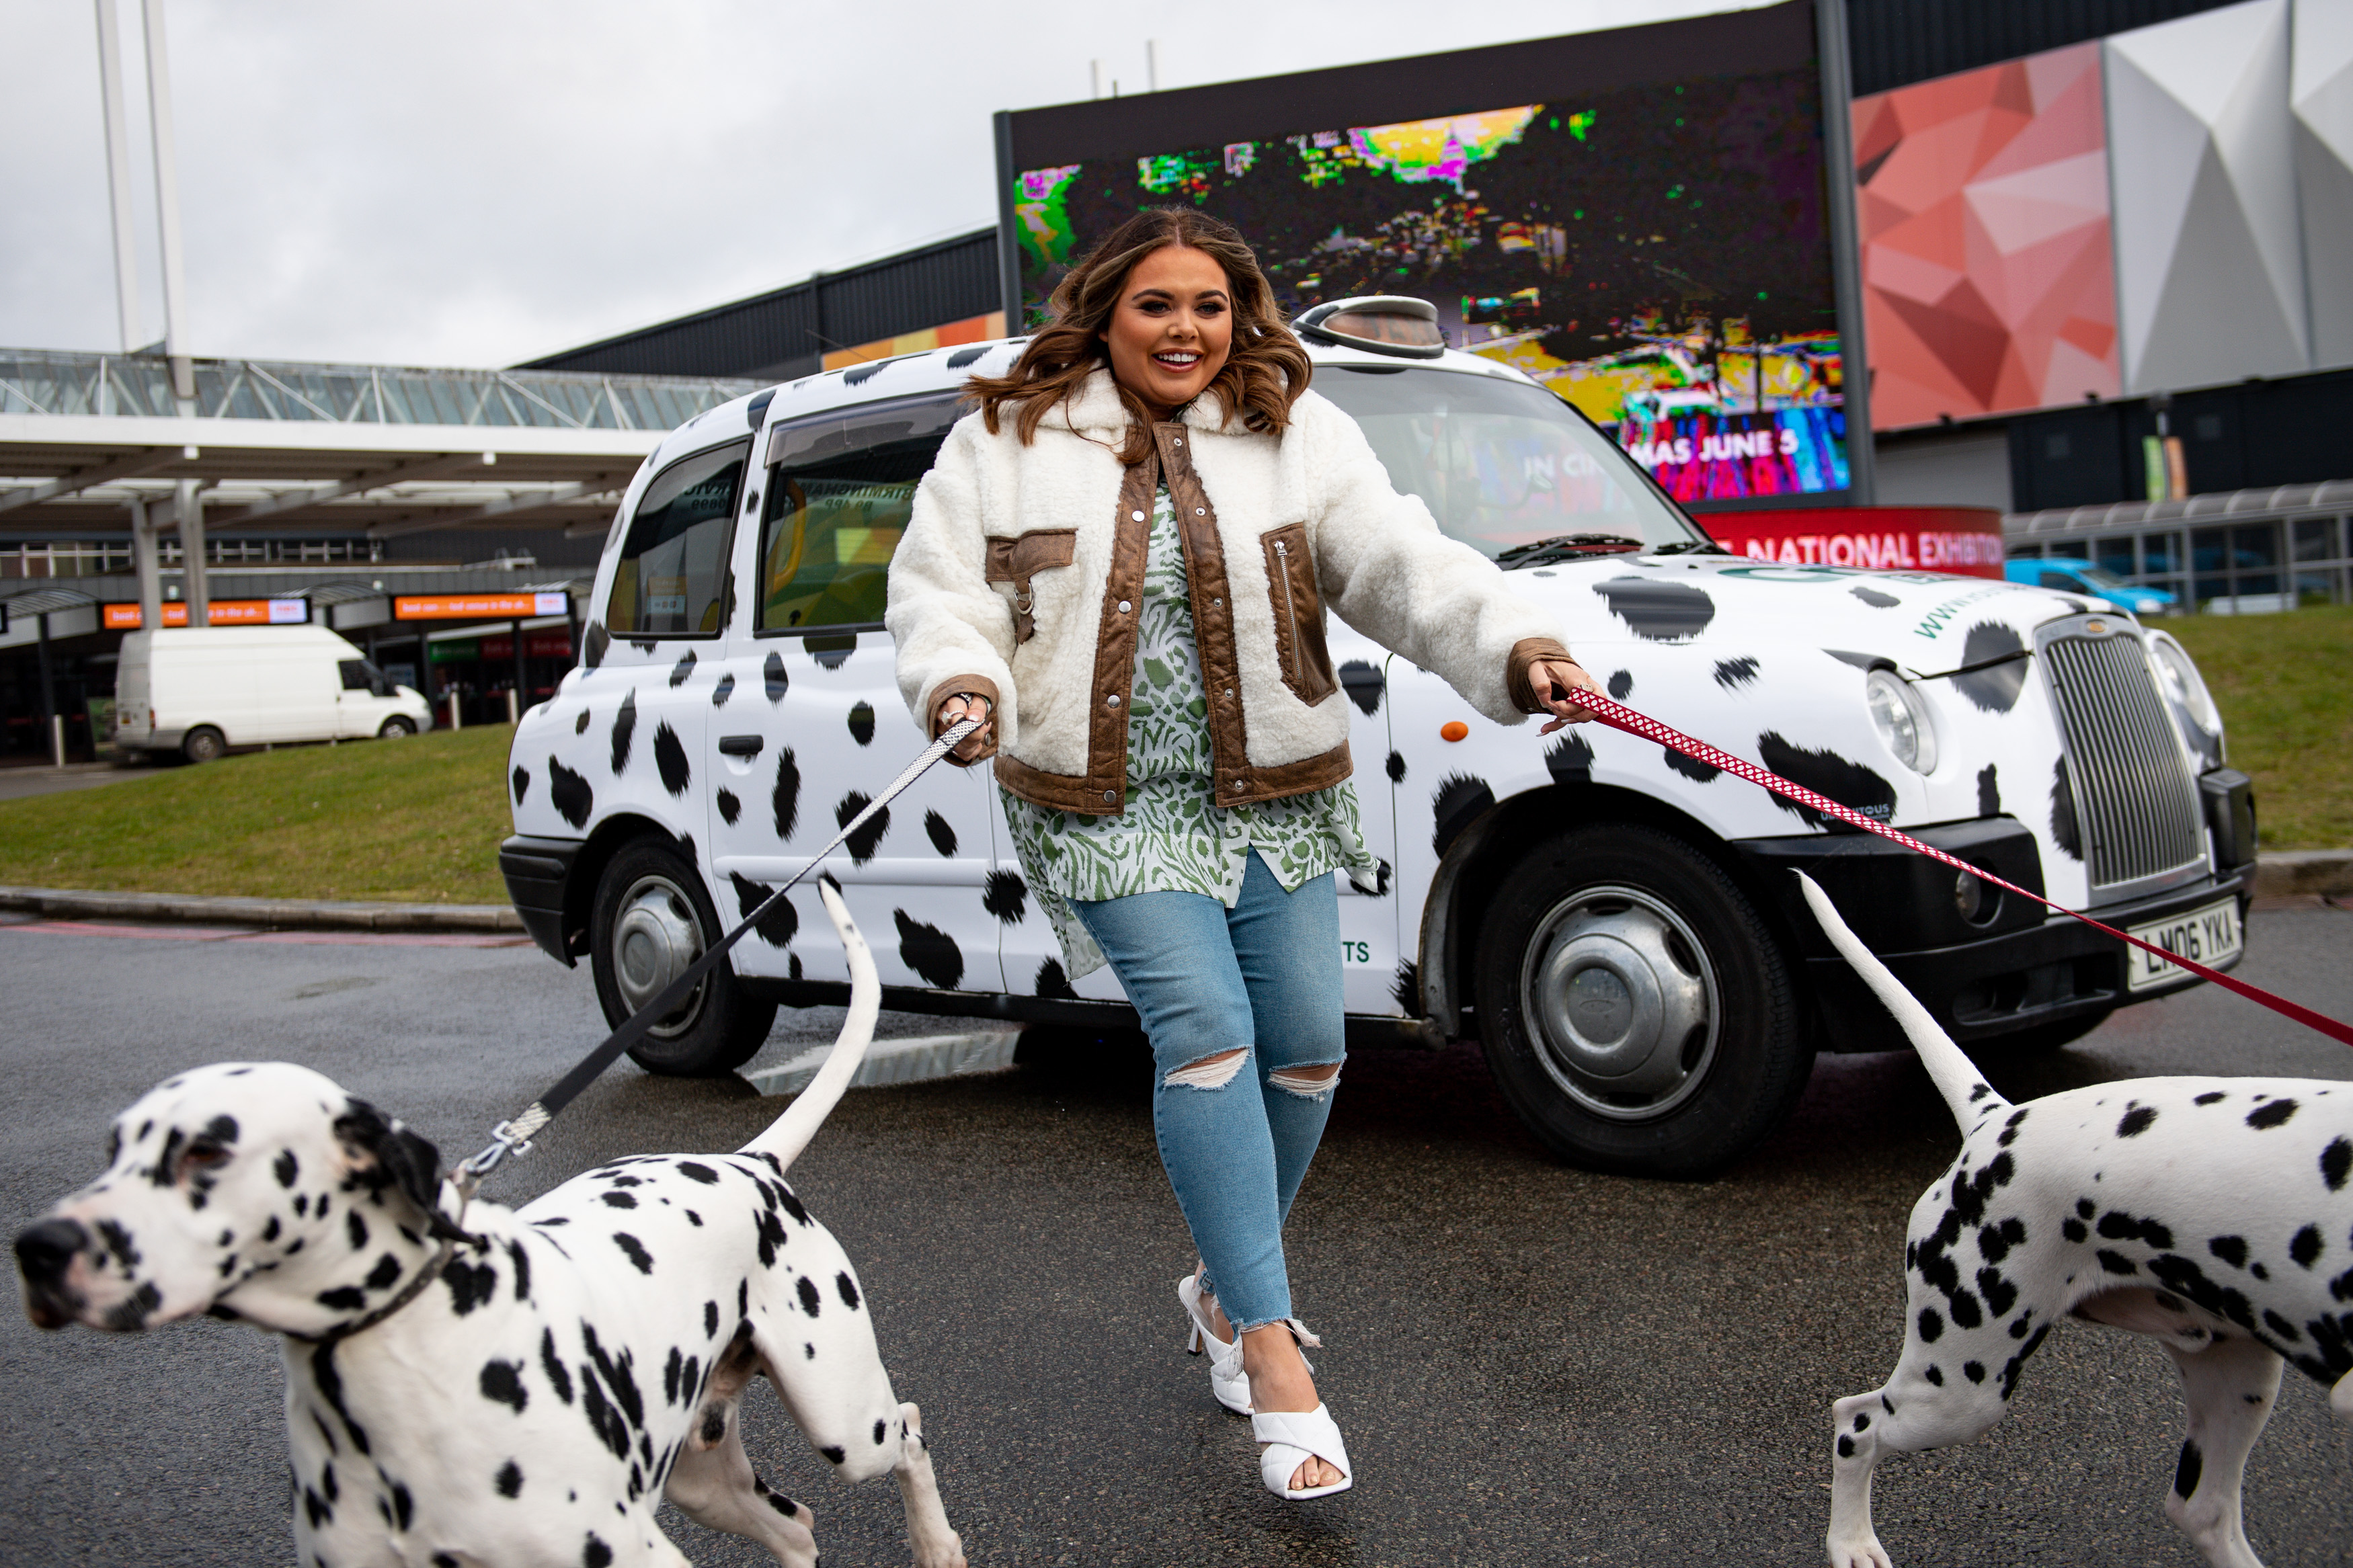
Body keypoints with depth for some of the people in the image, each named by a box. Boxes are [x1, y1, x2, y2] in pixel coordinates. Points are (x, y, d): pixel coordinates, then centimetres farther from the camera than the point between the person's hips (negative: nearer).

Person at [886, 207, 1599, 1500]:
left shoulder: (1300, 434, 3)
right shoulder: (1007, 442, 2)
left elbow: (1400, 563, -9)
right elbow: (940, 587, 2)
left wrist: (1514, 646, -26)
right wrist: (959, 678, -21)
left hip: (1274, 798, 3)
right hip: (1110, 805, -3)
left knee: (1306, 1041, 3)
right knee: (1206, 1030, -16)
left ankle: (1225, 1284, 28)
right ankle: (1270, 1351, -10)